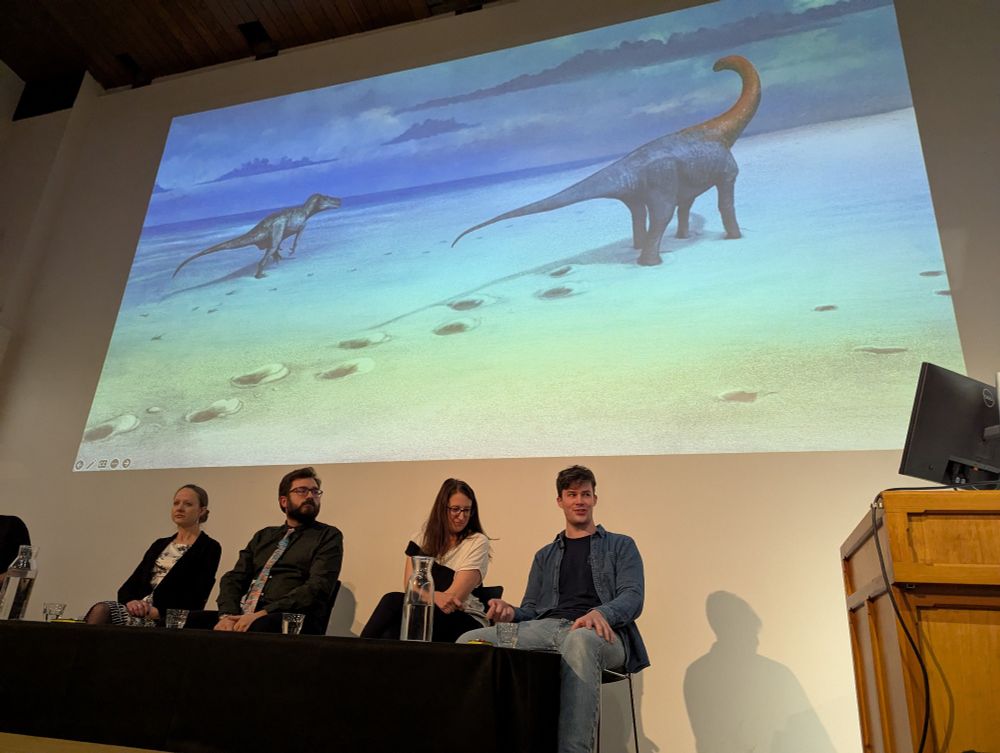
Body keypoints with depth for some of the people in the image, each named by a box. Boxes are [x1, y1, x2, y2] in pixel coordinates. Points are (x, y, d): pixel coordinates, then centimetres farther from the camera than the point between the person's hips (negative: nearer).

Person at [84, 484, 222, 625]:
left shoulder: (209, 547, 1)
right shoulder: (159, 544, 20)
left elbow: (196, 599, -8)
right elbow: (127, 588, 14)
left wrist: (157, 611, -19)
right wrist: (131, 602, -9)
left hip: (169, 618, -6)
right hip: (140, 609, 6)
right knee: (100, 609, -24)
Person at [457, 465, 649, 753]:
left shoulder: (620, 546, 17)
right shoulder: (545, 556, 28)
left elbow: (633, 598, 2)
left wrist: (601, 613, -22)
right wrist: (511, 612, -3)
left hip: (598, 634, -3)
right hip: (546, 628, 4)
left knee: (580, 640, -43)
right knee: (469, 641, -24)